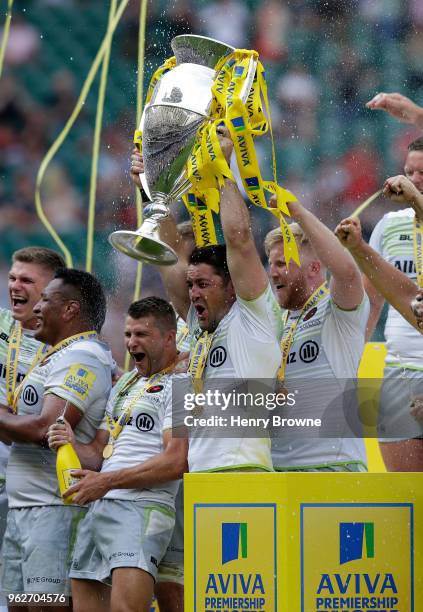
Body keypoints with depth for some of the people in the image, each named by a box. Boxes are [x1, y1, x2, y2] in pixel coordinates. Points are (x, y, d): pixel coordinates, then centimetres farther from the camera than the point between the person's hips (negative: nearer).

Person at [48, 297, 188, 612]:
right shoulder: (124, 384, 26)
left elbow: (176, 462, -13)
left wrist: (107, 481, -14)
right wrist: (73, 445, 3)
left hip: (142, 507, -9)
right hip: (98, 509, 9)